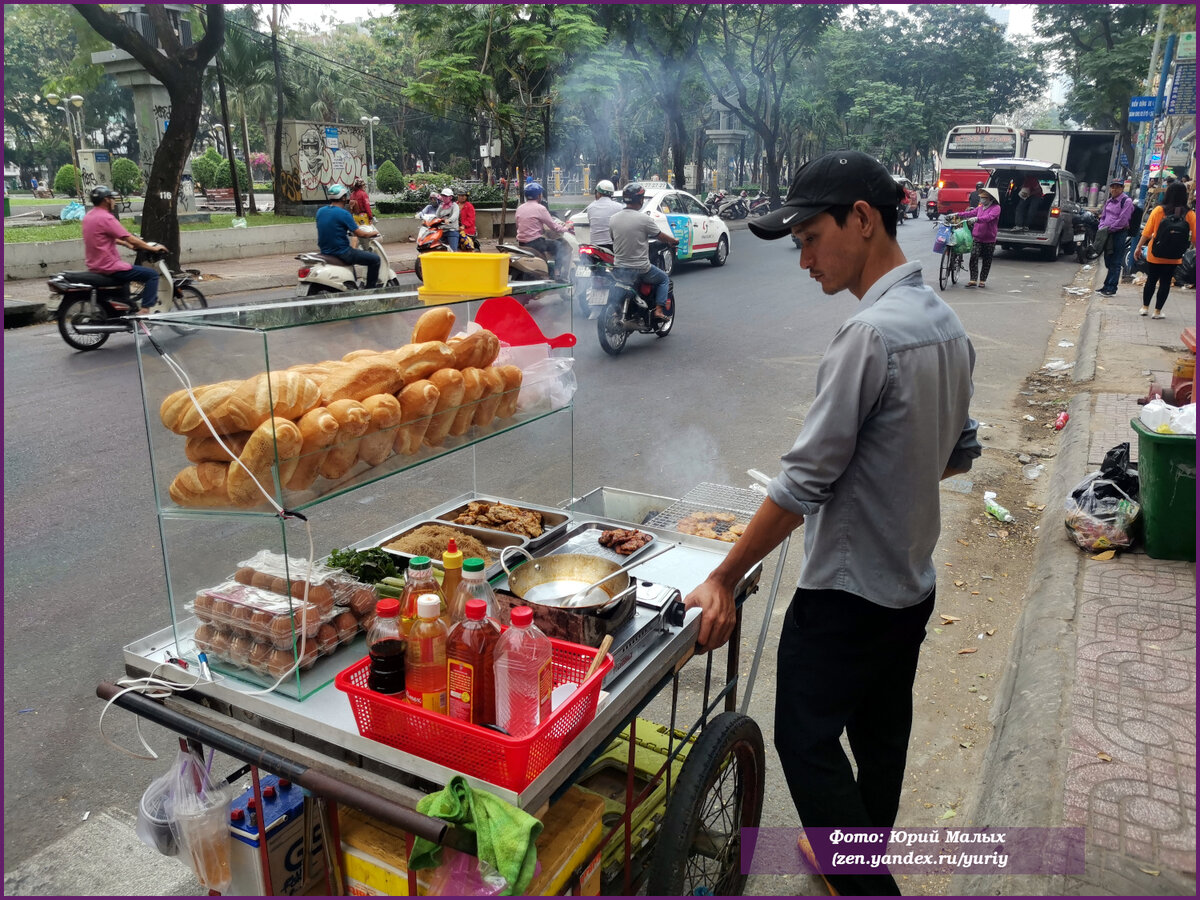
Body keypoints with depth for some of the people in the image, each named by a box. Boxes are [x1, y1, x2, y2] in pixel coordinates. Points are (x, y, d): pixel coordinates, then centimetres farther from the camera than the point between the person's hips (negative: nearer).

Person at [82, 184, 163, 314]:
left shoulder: (88, 216, 12)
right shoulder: (106, 218, -18)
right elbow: (130, 239, -17)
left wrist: (127, 244, 27)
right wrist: (153, 248, -8)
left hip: (94, 266, 10)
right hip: (109, 268, -10)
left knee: (126, 273, 38)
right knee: (152, 274, -9)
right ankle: (145, 310, -17)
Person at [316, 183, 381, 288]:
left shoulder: (320, 211, 6)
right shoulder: (343, 214, -17)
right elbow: (359, 234, -14)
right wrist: (373, 233, 6)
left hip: (325, 251, 9)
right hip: (341, 253, -9)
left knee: (352, 251, 39)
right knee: (375, 259, 1)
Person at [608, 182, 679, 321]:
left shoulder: (613, 218, -1)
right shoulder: (644, 219, -13)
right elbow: (663, 237, -3)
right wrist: (675, 240, 18)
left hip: (618, 269, 4)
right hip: (640, 270, -4)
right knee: (664, 279, 21)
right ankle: (659, 309, 7)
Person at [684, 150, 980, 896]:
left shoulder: (872, 333, -24)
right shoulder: (947, 322, 4)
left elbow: (805, 482, -24)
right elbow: (961, 453, 13)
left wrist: (724, 580, -17)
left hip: (847, 593, -9)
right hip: (913, 584, 9)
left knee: (807, 742, 6)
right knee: (881, 738, 23)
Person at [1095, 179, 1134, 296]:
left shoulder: (1126, 201, -8)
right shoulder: (1109, 201, 15)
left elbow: (1122, 221, -15)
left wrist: (1109, 228, -14)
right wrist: (1102, 227, 5)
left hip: (1119, 234, -7)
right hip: (1108, 234, 7)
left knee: (1115, 262, -5)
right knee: (1108, 261, 12)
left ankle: (1111, 288, -3)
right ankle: (1107, 285, 20)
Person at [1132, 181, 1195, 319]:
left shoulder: (1159, 210, -10)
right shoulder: (1189, 214, -8)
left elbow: (1147, 232, -9)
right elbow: (1194, 238, -6)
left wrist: (1139, 247, 2)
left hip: (1155, 255, 0)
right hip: (1174, 257, 0)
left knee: (1151, 280, 15)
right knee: (1165, 282, 10)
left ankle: (1145, 307, 22)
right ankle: (1158, 311, 13)